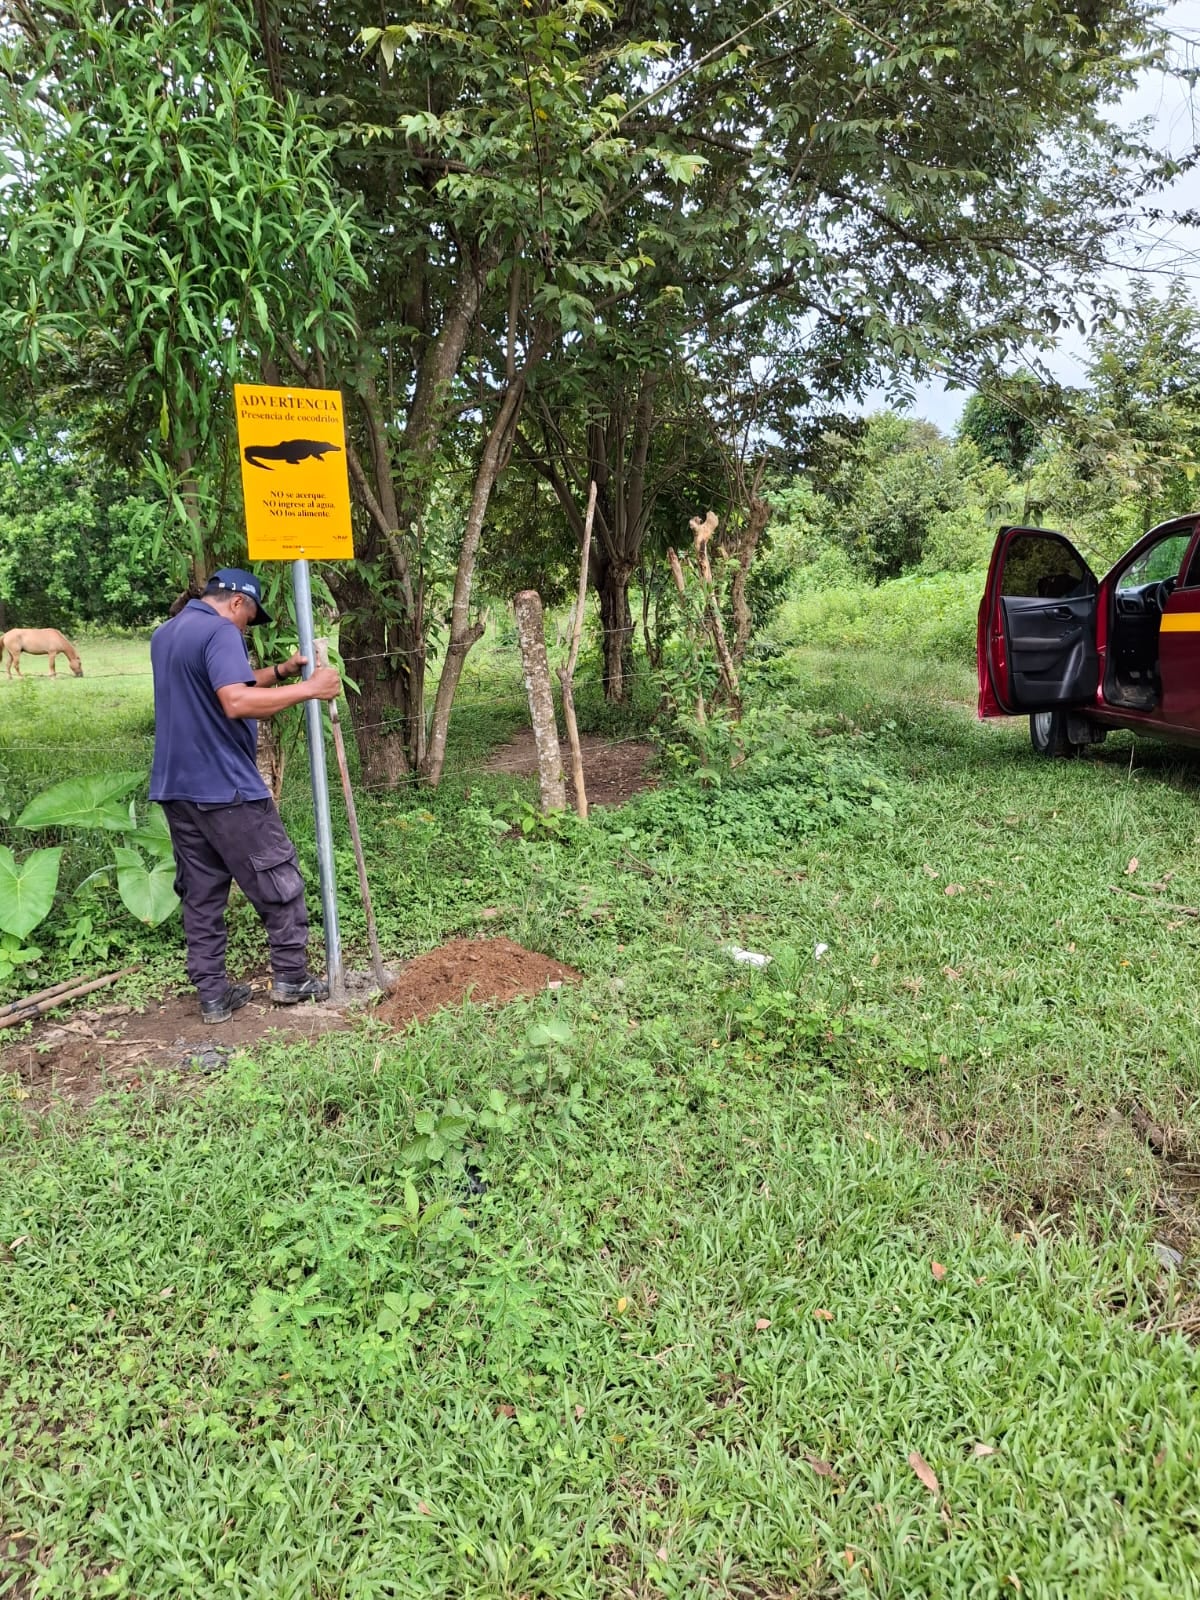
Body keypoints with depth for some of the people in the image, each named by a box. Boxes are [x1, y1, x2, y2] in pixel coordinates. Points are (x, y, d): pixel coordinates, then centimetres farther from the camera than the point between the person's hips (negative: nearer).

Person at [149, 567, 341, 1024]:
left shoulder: (165, 634, 17)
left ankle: (212, 994, 14)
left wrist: (279, 672, 15)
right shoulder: (220, 632, -14)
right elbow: (237, 702, -29)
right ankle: (290, 978, 14)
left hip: (176, 787, 9)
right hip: (224, 787, -9)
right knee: (278, 881, 6)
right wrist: (308, 689, -24)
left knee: (200, 891, 11)